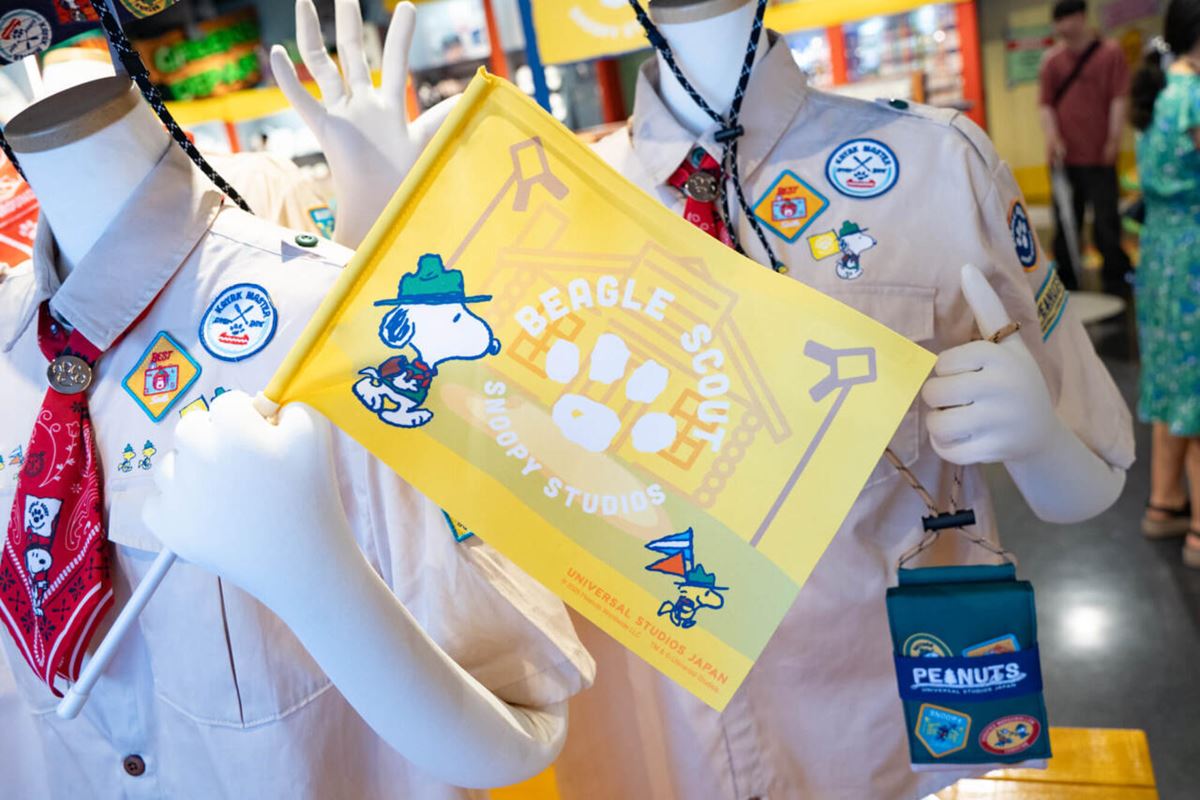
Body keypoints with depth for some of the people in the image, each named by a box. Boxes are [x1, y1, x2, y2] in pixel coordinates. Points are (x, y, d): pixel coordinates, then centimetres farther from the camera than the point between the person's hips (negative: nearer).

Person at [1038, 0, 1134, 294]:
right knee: (1066, 223, 8)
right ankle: (1065, 283, 18)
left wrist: (1114, 140, -10)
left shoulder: (1110, 53, 1)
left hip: (1099, 157, -3)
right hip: (1064, 156, 3)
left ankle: (1116, 281, 11)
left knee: (1106, 221, 0)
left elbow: (1119, 99, -3)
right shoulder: (1052, 59, 8)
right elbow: (1045, 103, 7)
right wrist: (1053, 136, -8)